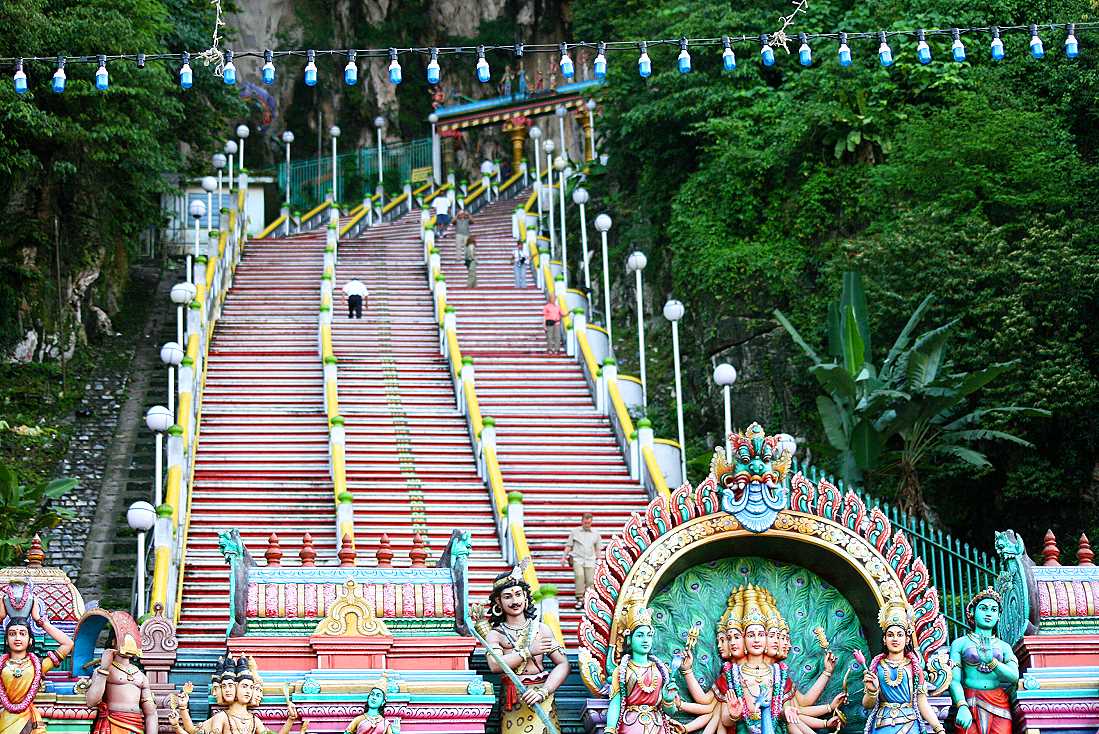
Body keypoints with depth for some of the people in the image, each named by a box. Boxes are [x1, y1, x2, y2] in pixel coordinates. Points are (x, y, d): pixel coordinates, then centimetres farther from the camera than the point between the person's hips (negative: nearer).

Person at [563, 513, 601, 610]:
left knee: (590, 581, -9)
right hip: (577, 559, -2)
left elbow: (598, 548, 19)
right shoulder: (574, 532, 8)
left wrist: (598, 559, 16)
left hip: (590, 561, 2)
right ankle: (580, 599, -23)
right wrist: (564, 557, 6)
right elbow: (569, 545, 12)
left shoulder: (596, 533, 11)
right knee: (579, 575, -26)